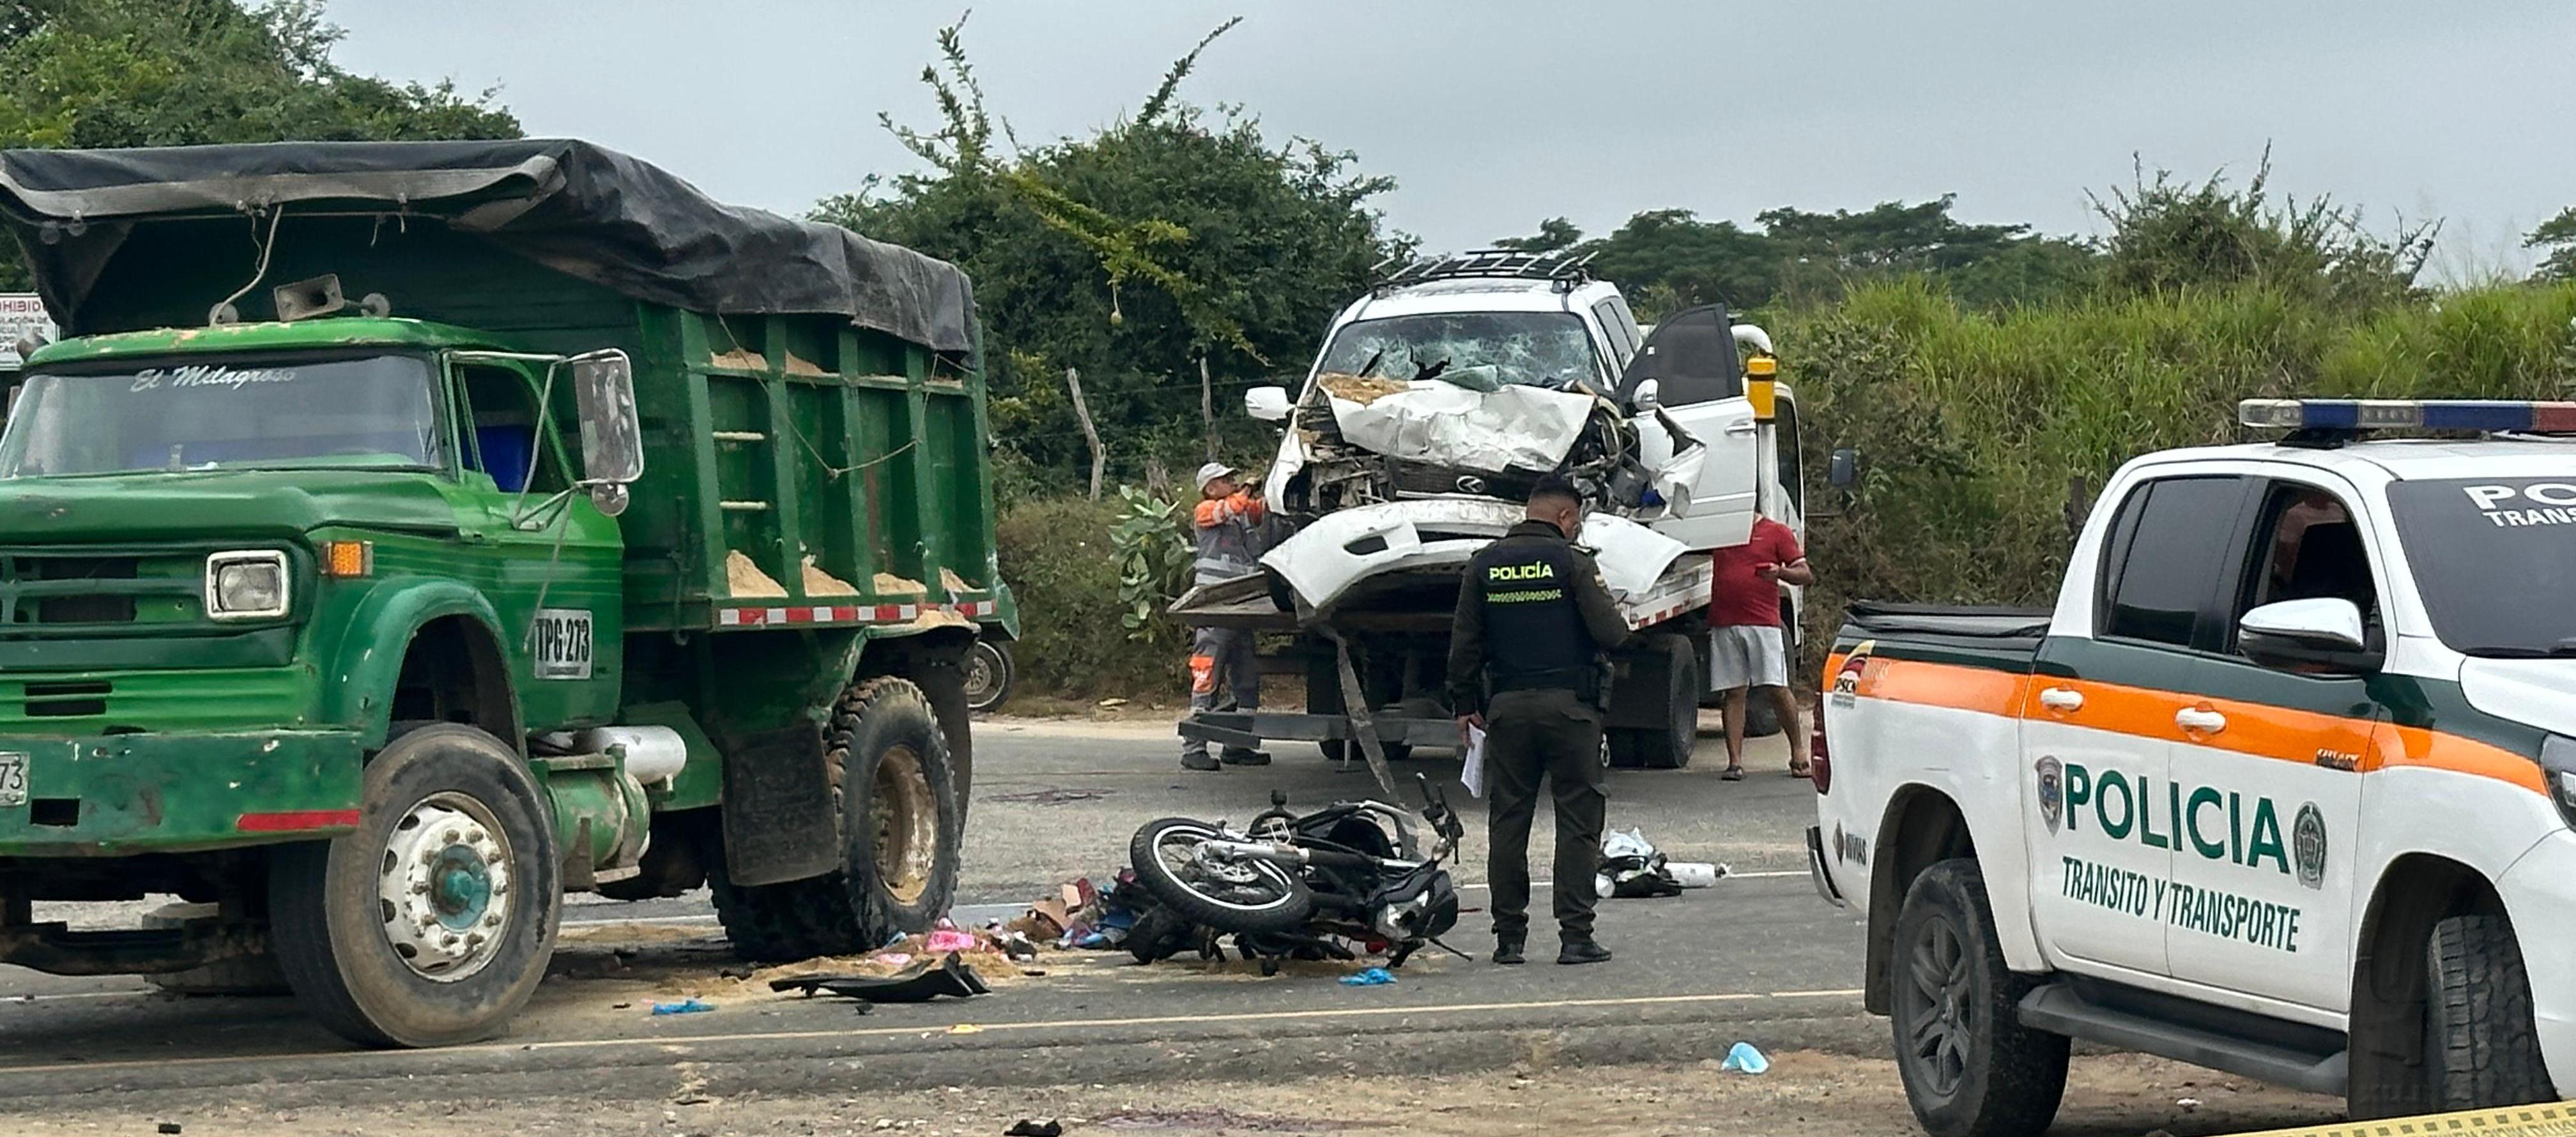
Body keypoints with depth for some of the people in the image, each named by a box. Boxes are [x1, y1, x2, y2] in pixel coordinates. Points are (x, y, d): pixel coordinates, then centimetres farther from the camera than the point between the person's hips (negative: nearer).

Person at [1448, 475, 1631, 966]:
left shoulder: (1484, 564, 7)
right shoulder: (1572, 562, -5)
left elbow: (1464, 643, 7)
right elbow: (1609, 632, -10)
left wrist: (1465, 703, 15)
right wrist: (1616, 619, 13)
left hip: (1507, 706, 4)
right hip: (1569, 705, -4)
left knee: (1508, 820, 8)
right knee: (1578, 820, 1)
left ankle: (1508, 935, 8)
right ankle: (1576, 934, -3)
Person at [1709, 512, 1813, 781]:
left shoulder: (1777, 532, 7)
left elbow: (1805, 574, 4)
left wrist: (1780, 572, -15)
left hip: (1763, 624, -3)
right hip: (1724, 625, 3)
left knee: (1778, 688, -5)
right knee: (1734, 693, 2)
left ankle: (1798, 753, 9)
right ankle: (1735, 762, 0)